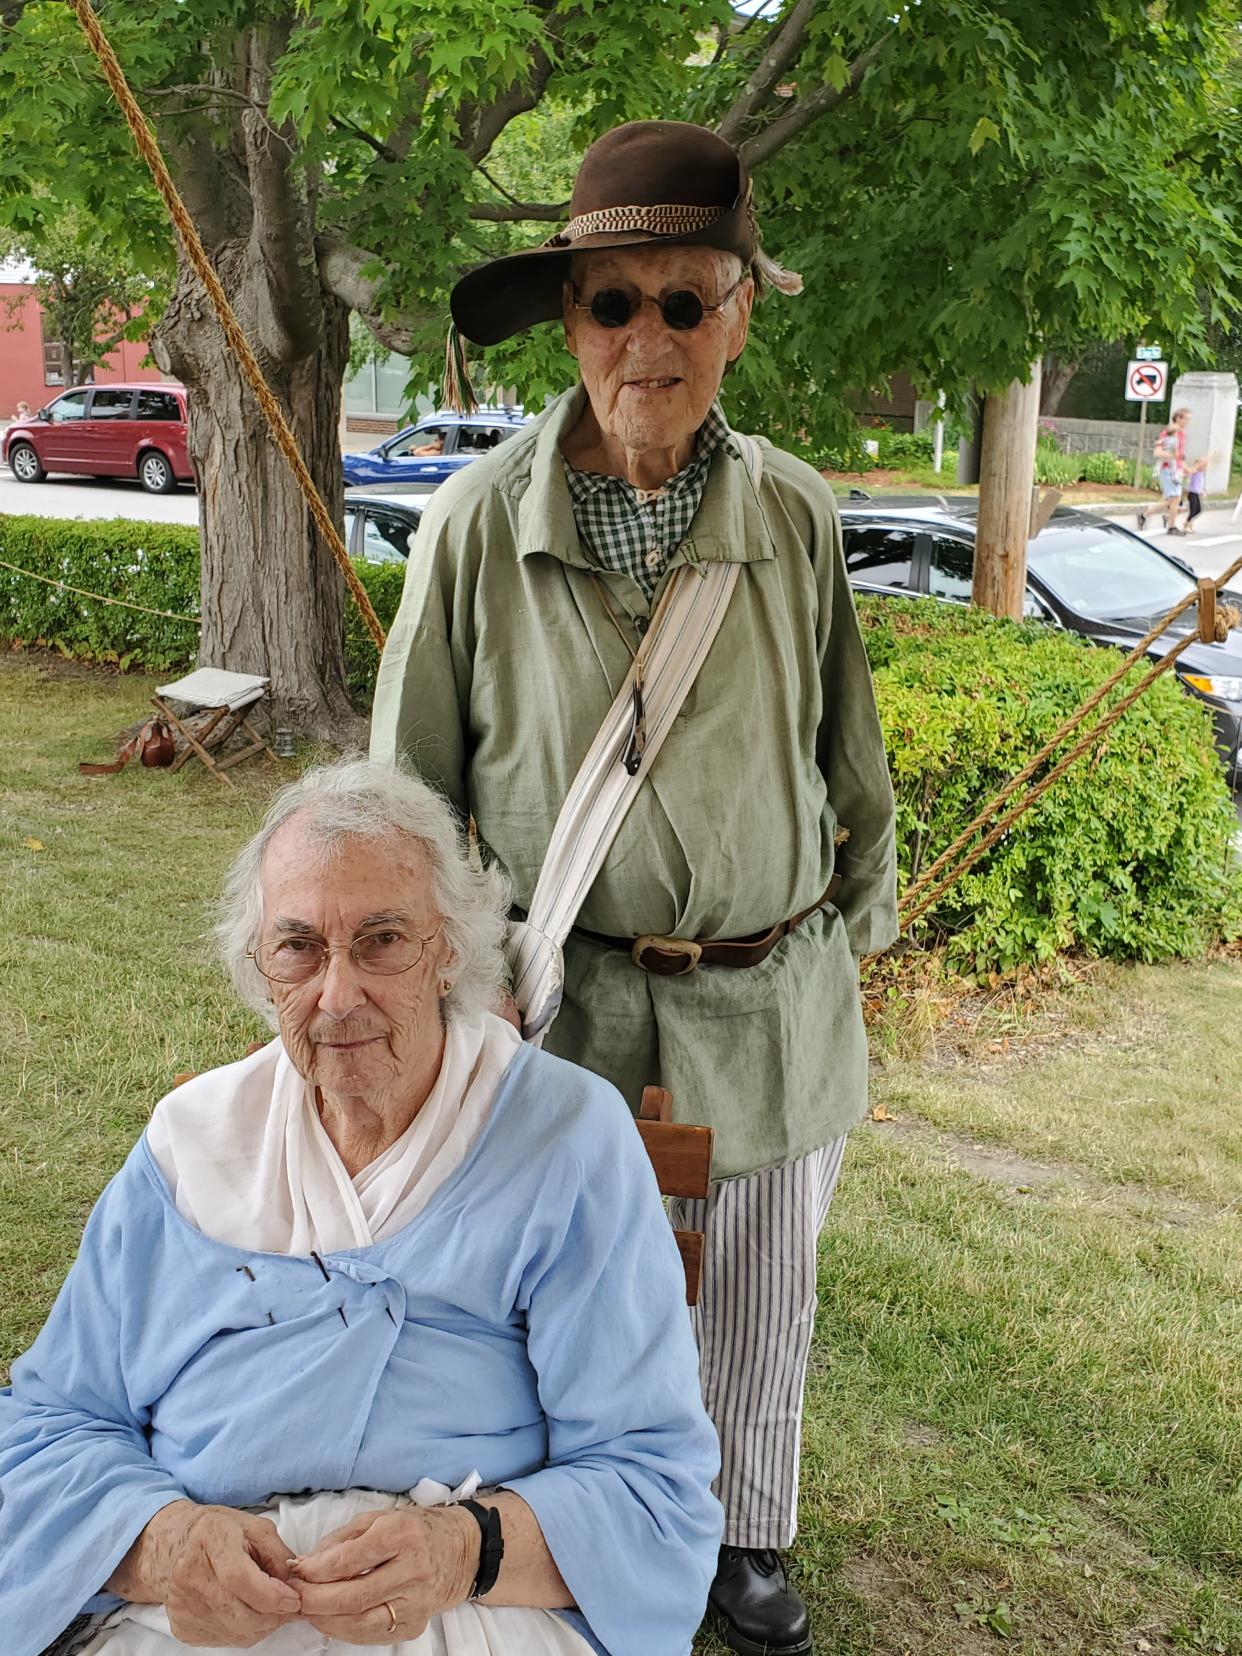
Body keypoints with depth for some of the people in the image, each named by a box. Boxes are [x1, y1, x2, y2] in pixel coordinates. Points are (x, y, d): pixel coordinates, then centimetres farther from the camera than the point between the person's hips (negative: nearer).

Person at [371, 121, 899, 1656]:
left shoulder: (797, 516, -5)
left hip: (771, 999, 2)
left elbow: (847, 745, 8)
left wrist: (859, 913, 14)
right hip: (564, 1000, -1)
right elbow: (410, 778, 0)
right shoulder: (481, 519, -10)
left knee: (760, 1298, 19)